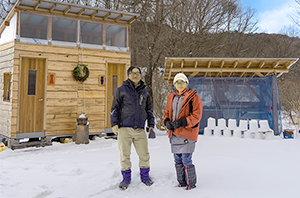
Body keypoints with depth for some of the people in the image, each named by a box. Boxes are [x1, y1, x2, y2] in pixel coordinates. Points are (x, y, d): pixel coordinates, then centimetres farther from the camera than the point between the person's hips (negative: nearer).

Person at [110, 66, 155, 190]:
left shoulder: (145, 92, 14)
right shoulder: (122, 90, 3)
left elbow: (149, 110, 20)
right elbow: (115, 107, 3)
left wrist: (151, 125, 14)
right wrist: (114, 123, -6)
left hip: (140, 129, 3)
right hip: (124, 128, -2)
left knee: (144, 155, 4)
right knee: (124, 155, 4)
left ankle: (145, 176, 23)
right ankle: (126, 178, 21)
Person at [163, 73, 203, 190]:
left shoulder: (193, 97, -5)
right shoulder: (172, 97, 14)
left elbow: (197, 115, -11)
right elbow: (167, 112, 19)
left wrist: (181, 122, -21)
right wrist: (167, 122, -2)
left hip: (187, 132, -6)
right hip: (174, 133, 6)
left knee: (186, 160, -5)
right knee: (177, 160, 12)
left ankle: (191, 183, 13)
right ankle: (181, 182, 27)